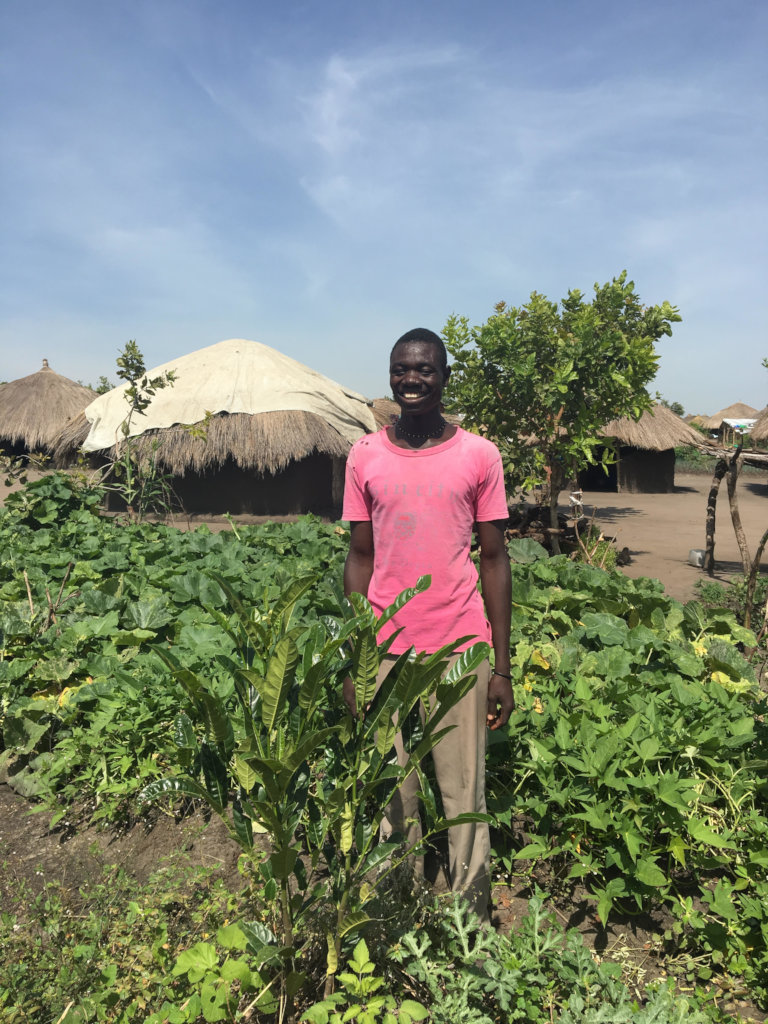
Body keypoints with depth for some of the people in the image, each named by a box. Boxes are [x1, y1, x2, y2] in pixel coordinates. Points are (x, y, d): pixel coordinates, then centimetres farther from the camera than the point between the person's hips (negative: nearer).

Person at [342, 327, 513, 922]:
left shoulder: (479, 456, 0)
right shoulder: (365, 456, 4)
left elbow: (494, 560, 2)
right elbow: (360, 559, 6)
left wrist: (502, 668, 0)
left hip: (461, 650, -1)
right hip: (386, 650, 2)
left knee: (465, 795, 7)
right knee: (393, 795, 10)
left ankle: (472, 919, 26)